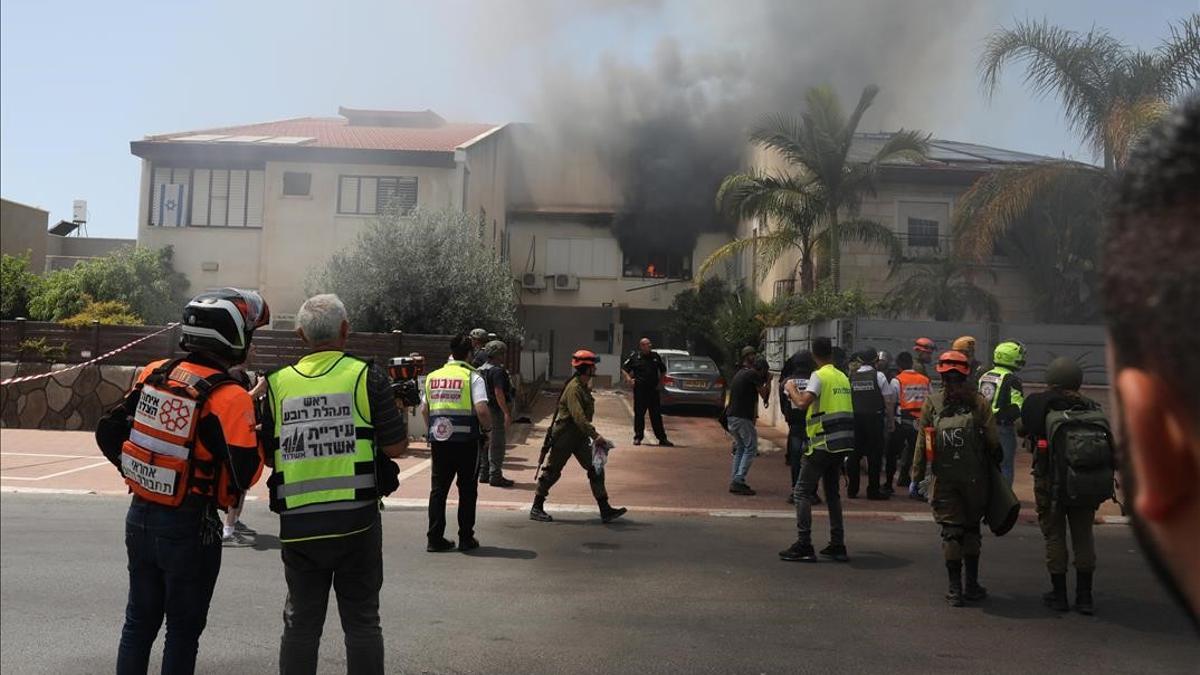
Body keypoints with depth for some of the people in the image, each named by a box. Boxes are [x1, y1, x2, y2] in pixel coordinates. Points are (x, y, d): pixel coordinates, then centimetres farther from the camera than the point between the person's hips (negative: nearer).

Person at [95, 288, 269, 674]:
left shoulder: (152, 374, 0)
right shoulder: (228, 397, -20)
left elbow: (109, 434, 5)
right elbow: (244, 474, -22)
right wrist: (255, 434, -4)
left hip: (140, 516, 6)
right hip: (189, 527, -6)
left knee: (139, 621, 20)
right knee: (183, 630, 10)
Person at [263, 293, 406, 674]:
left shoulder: (278, 383, 3)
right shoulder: (366, 376, -6)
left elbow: (267, 454, 10)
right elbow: (396, 446, -5)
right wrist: (397, 410, 12)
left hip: (298, 524, 3)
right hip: (356, 520, -2)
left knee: (301, 623, 15)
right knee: (362, 622, 9)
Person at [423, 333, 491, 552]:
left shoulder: (433, 376, 8)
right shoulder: (472, 377, -8)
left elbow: (424, 410, 12)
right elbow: (482, 410, -17)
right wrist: (487, 428, 0)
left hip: (438, 441, 4)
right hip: (466, 441, -4)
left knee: (438, 489, 11)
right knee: (467, 490, 8)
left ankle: (435, 538, 13)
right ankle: (466, 538, 13)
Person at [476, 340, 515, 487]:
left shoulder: (480, 370, 14)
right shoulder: (497, 370, -14)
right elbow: (498, 393, -22)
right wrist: (507, 413, -23)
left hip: (484, 411, 9)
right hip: (496, 411, -9)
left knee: (485, 444, 14)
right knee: (497, 445, -5)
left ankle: (483, 474, 20)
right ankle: (495, 476, -3)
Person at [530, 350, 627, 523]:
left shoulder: (584, 387, 12)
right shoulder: (574, 388, -19)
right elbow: (578, 417, -30)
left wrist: (592, 435, 18)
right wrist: (595, 435, -35)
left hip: (579, 437, 9)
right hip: (564, 437, -9)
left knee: (596, 470, 3)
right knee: (552, 472, 2)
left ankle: (605, 510, 4)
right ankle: (536, 509, 15)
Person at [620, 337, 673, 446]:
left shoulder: (655, 356, 9)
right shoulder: (635, 357, 0)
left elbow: (663, 370, 23)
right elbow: (624, 369, 6)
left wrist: (660, 381, 11)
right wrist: (628, 378, -9)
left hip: (653, 389, 2)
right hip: (639, 389, -2)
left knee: (656, 414, 3)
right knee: (639, 414, 4)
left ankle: (662, 439, 5)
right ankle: (638, 437, 15)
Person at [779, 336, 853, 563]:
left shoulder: (819, 376, -10)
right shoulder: (843, 377, 13)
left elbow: (803, 403, -23)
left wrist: (792, 390, -4)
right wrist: (800, 394, 26)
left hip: (823, 443, -7)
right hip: (842, 443, 7)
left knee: (803, 492, -1)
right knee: (832, 492, 17)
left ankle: (804, 546, -4)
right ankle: (838, 546, 19)